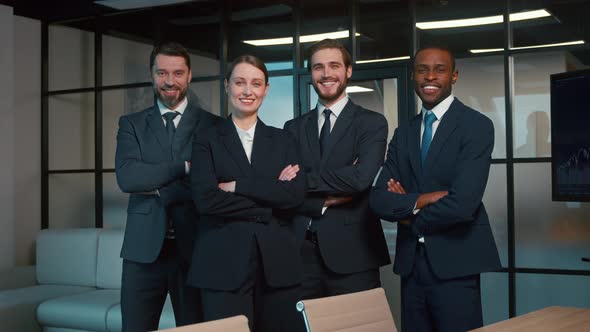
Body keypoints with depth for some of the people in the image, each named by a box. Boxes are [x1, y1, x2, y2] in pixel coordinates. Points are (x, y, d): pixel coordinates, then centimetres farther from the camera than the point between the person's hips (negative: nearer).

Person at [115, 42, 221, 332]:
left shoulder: (213, 125, 5)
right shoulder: (131, 124, 9)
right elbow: (126, 177, -7)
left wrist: (158, 189, -8)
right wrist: (184, 166, -11)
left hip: (194, 245, -1)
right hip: (144, 247, 1)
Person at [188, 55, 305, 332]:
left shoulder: (283, 140, 12)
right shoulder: (207, 141, 6)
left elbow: (296, 193, -4)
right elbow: (205, 199, -9)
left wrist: (237, 186, -9)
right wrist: (268, 206, -8)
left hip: (277, 262, 2)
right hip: (224, 263, -2)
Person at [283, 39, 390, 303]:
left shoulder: (372, 123, 2)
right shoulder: (294, 128, 12)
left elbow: (362, 177, -15)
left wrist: (302, 180, -10)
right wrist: (325, 201, -10)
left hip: (351, 253, -3)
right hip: (301, 252, 3)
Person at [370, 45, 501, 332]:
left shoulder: (476, 125, -7)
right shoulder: (403, 133, 11)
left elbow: (463, 203, -18)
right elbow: (379, 199, 2)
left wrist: (411, 220, -3)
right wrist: (419, 201, -16)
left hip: (454, 263, -5)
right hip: (410, 261, 5)